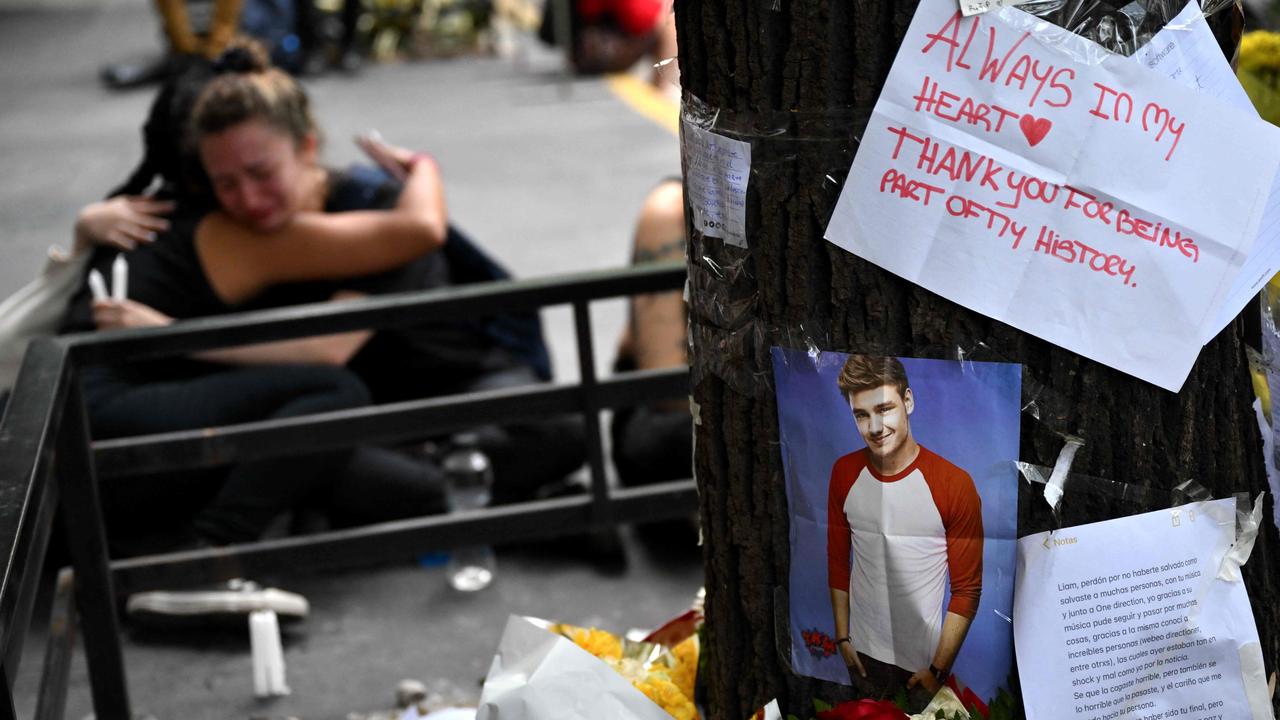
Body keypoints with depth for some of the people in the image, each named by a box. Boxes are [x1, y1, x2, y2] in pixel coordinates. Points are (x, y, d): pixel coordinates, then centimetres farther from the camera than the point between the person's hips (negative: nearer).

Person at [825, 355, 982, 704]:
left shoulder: (955, 484, -18)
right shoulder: (844, 473, -5)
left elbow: (967, 589, -12)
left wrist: (939, 668, -11)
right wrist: (842, 638, 7)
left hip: (924, 659, -4)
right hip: (863, 651, 4)